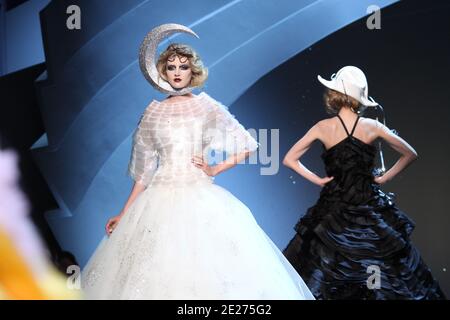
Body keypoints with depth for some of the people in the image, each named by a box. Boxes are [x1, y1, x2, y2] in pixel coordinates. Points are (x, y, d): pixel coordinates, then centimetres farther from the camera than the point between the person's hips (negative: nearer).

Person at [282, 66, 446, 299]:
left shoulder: (323, 127, -9)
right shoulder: (372, 126, -6)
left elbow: (289, 159, -5)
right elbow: (410, 154, 3)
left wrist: (318, 180, -3)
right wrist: (384, 178, 4)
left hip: (334, 209, -1)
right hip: (370, 208, 1)